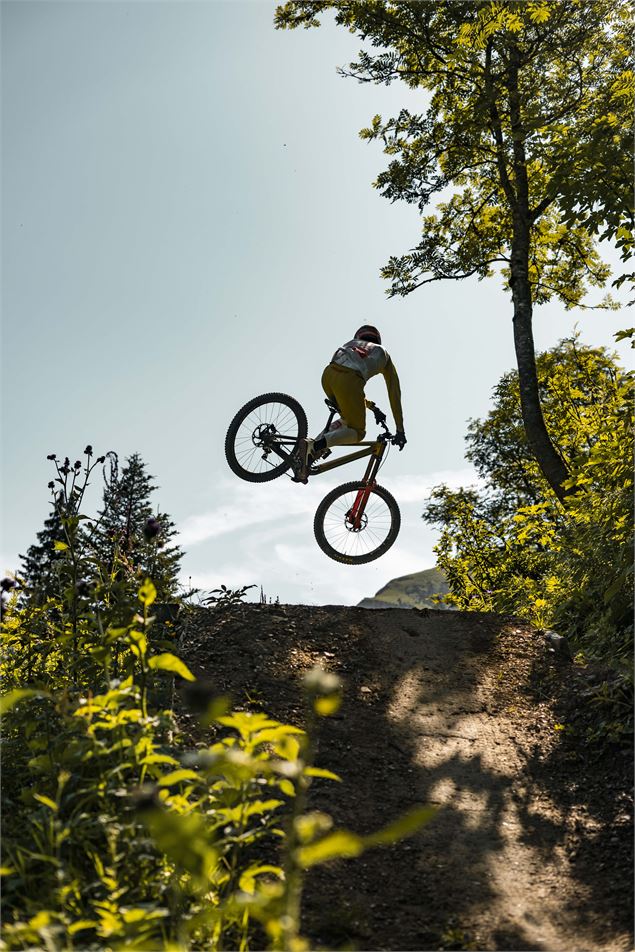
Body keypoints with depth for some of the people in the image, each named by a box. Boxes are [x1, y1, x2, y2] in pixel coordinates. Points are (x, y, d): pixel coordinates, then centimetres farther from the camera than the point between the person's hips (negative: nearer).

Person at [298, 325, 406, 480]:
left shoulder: (352, 343, 38)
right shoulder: (384, 355, 29)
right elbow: (394, 394, 26)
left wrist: (368, 404, 52)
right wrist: (400, 430, 27)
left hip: (327, 375, 5)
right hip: (347, 381, -5)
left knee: (347, 420, 27)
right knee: (357, 432, 8)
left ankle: (313, 451, 8)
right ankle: (313, 446, -17)